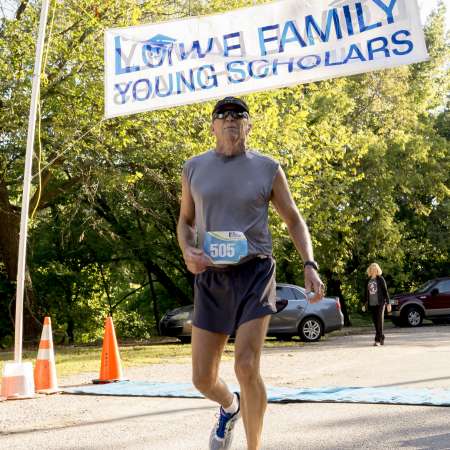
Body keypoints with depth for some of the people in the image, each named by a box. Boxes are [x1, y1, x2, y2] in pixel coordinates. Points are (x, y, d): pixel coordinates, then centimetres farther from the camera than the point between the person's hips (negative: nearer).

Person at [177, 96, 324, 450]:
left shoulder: (267, 169, 1)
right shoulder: (195, 168, 7)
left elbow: (295, 221, 7)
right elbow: (185, 221, 17)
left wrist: (310, 266, -8)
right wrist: (187, 252, -6)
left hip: (254, 274, -3)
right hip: (211, 278, 3)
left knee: (247, 367, -19)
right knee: (203, 379, 4)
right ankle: (230, 406, 41)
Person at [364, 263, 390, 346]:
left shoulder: (380, 279, -1)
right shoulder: (368, 281, 12)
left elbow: (385, 291, -2)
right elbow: (367, 293, 17)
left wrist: (388, 302, -5)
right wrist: (365, 303, 15)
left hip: (380, 304, -5)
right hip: (371, 304, 5)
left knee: (379, 321, -7)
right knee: (375, 322, 6)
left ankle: (378, 340, -10)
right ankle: (382, 339, 16)